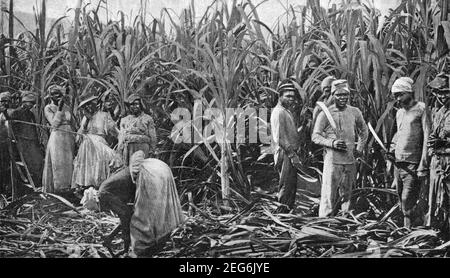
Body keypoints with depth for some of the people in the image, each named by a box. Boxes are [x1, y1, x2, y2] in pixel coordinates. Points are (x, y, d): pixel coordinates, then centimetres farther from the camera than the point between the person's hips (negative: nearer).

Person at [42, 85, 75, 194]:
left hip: (68, 137, 5)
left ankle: (66, 187, 9)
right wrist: (59, 109, -16)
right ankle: (56, 189, -3)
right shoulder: (48, 108, 0)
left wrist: (73, 140, 15)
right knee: (57, 164, -6)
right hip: (56, 137, -5)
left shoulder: (67, 108, 14)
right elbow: (54, 123, -11)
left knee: (68, 164, 4)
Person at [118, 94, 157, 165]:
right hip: (127, 148, 3)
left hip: (142, 148, -3)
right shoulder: (124, 120, 21)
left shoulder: (148, 119, 12)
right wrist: (120, 151, 9)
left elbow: (152, 137, 8)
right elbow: (121, 137, 18)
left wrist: (151, 151, -1)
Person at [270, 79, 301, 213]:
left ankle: (288, 211, 21)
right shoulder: (278, 112, -14)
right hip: (285, 155, -10)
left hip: (291, 154, 10)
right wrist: (293, 155, -19)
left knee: (291, 188, 14)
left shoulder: (287, 112, 18)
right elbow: (280, 139, -20)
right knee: (286, 187, -7)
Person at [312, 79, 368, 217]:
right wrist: (332, 143, -18)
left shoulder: (355, 112, 8)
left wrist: (359, 148, 13)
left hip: (351, 160, 4)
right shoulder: (325, 114, -4)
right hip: (332, 159, -4)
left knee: (346, 195, 11)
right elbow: (315, 136, -4)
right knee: (329, 195, -6)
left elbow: (364, 131, 24)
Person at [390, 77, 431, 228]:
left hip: (413, 164, -7)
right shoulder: (399, 113, 16)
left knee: (408, 203, -10)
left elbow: (427, 138, -11)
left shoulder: (421, 108, -6)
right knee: (402, 201, 10)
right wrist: (393, 146, 9)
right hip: (398, 163, 7)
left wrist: (423, 166, -17)